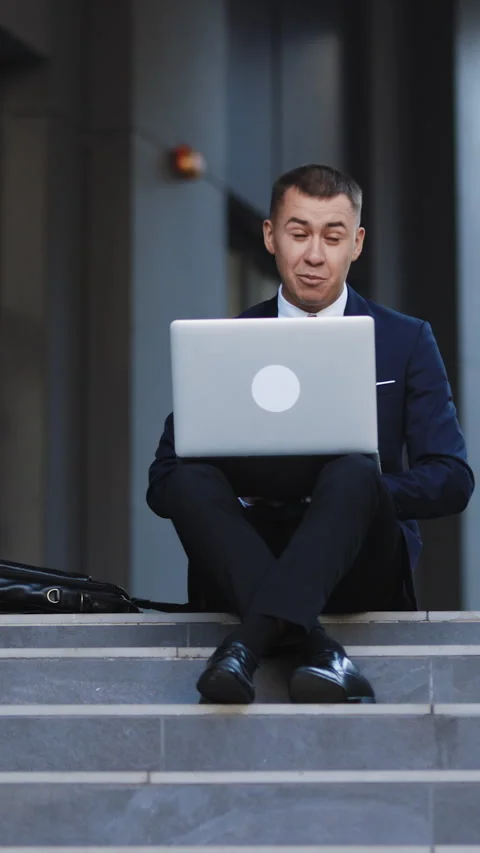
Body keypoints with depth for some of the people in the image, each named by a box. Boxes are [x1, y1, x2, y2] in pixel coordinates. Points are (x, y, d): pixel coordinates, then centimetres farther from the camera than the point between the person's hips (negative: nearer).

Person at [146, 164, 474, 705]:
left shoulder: (407, 342, 10)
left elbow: (453, 481, 2)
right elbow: (162, 482, 7)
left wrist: (351, 490, -17)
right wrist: (238, 489, -16)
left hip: (361, 572, -1)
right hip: (247, 564, 1)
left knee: (351, 475, -32)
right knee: (191, 478, -28)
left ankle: (253, 639, -49)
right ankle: (317, 648, -41)